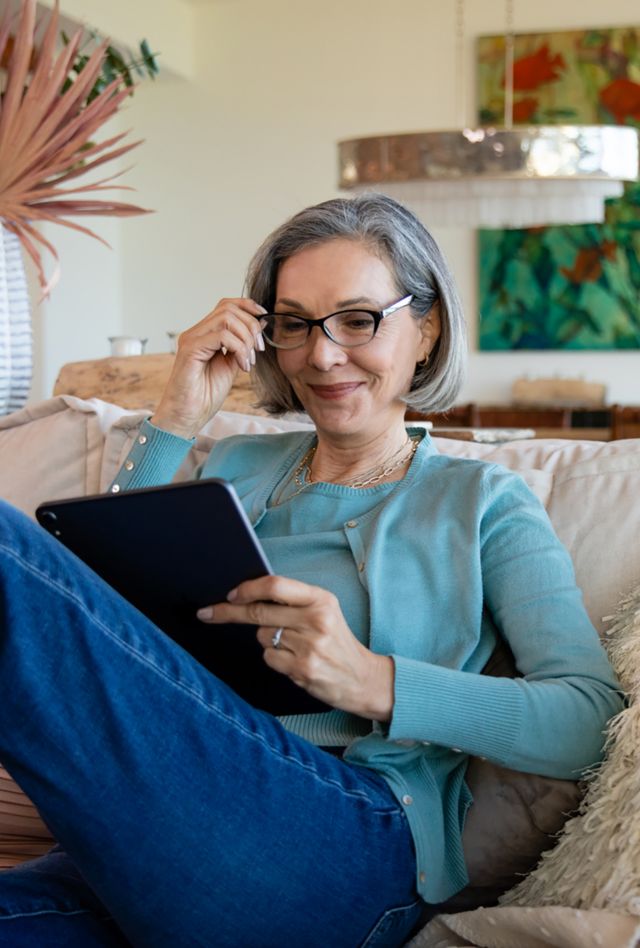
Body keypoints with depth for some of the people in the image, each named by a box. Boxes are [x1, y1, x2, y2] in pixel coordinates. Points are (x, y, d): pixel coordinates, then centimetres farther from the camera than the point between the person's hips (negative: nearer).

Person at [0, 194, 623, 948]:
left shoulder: (482, 504, 12)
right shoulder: (239, 466, 25)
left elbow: (590, 720, -2)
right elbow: (98, 608, 13)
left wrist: (371, 681, -17)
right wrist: (174, 423, 7)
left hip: (353, 846, -5)